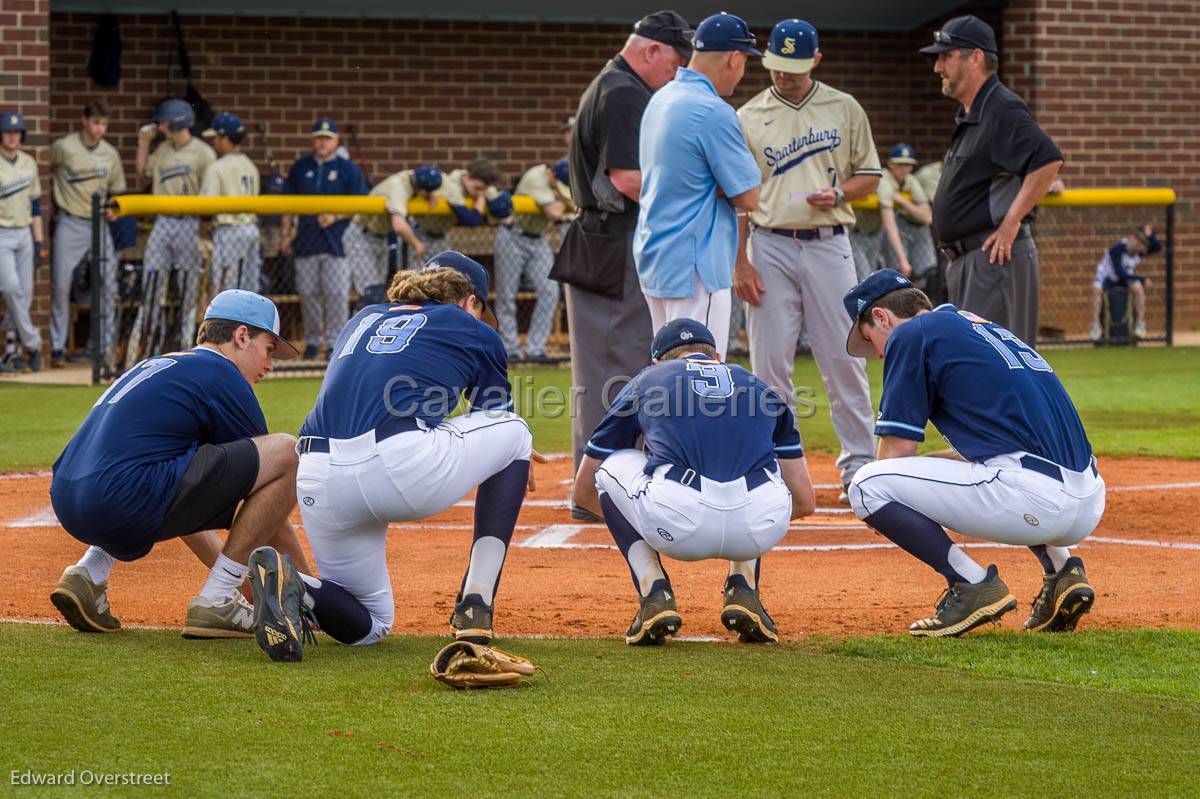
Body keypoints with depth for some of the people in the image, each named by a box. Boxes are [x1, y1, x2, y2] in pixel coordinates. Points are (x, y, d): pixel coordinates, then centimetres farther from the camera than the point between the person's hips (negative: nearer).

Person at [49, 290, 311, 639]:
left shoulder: (156, 365, 31)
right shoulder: (223, 375, 5)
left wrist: (250, 583, 43)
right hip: (125, 510, -9)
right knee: (287, 452, -3)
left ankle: (90, 573, 17)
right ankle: (216, 603, -3)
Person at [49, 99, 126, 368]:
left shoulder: (110, 154, 7)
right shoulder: (63, 148, -8)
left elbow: (117, 190, 17)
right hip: (70, 224, -4)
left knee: (109, 285, 0)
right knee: (60, 286, -5)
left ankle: (107, 346, 9)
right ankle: (57, 349, 1)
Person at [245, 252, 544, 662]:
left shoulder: (364, 319, 32)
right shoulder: (475, 332, 20)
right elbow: (498, 415, 32)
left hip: (317, 485, 5)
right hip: (402, 466, -5)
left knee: (368, 624, 24)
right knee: (513, 431, 25)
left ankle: (292, 586, -12)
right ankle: (476, 601, 12)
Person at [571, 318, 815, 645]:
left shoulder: (646, 381, 28)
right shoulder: (761, 387, 31)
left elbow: (583, 493, 36)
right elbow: (805, 502, 31)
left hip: (677, 522, -2)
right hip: (761, 529, 2)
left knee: (611, 466, 31)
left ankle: (654, 595, 14)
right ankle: (744, 592, 20)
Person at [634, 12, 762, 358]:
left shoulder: (660, 100, 11)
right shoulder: (713, 112, -17)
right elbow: (749, 198, -15)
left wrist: (715, 188, 5)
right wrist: (723, 189, 3)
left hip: (653, 261, 9)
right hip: (694, 266, -9)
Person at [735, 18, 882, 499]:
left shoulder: (845, 109, 6)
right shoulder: (748, 118, 4)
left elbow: (870, 175, 11)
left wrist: (838, 194, -10)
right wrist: (740, 263, -4)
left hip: (828, 244, 0)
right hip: (770, 247, 0)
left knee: (842, 355, -1)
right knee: (770, 360, 0)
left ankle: (859, 463, 5)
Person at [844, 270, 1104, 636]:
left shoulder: (910, 335, 4)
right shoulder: (986, 327, 28)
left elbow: (896, 452, 2)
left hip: (1033, 502, -8)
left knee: (868, 486, -1)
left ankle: (973, 584, -6)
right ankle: (1062, 571, 18)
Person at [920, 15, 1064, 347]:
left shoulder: (1003, 110, -14)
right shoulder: (968, 117, 19)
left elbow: (1048, 161, -27)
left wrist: (1010, 223, -23)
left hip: (995, 257, -11)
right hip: (966, 260, 11)